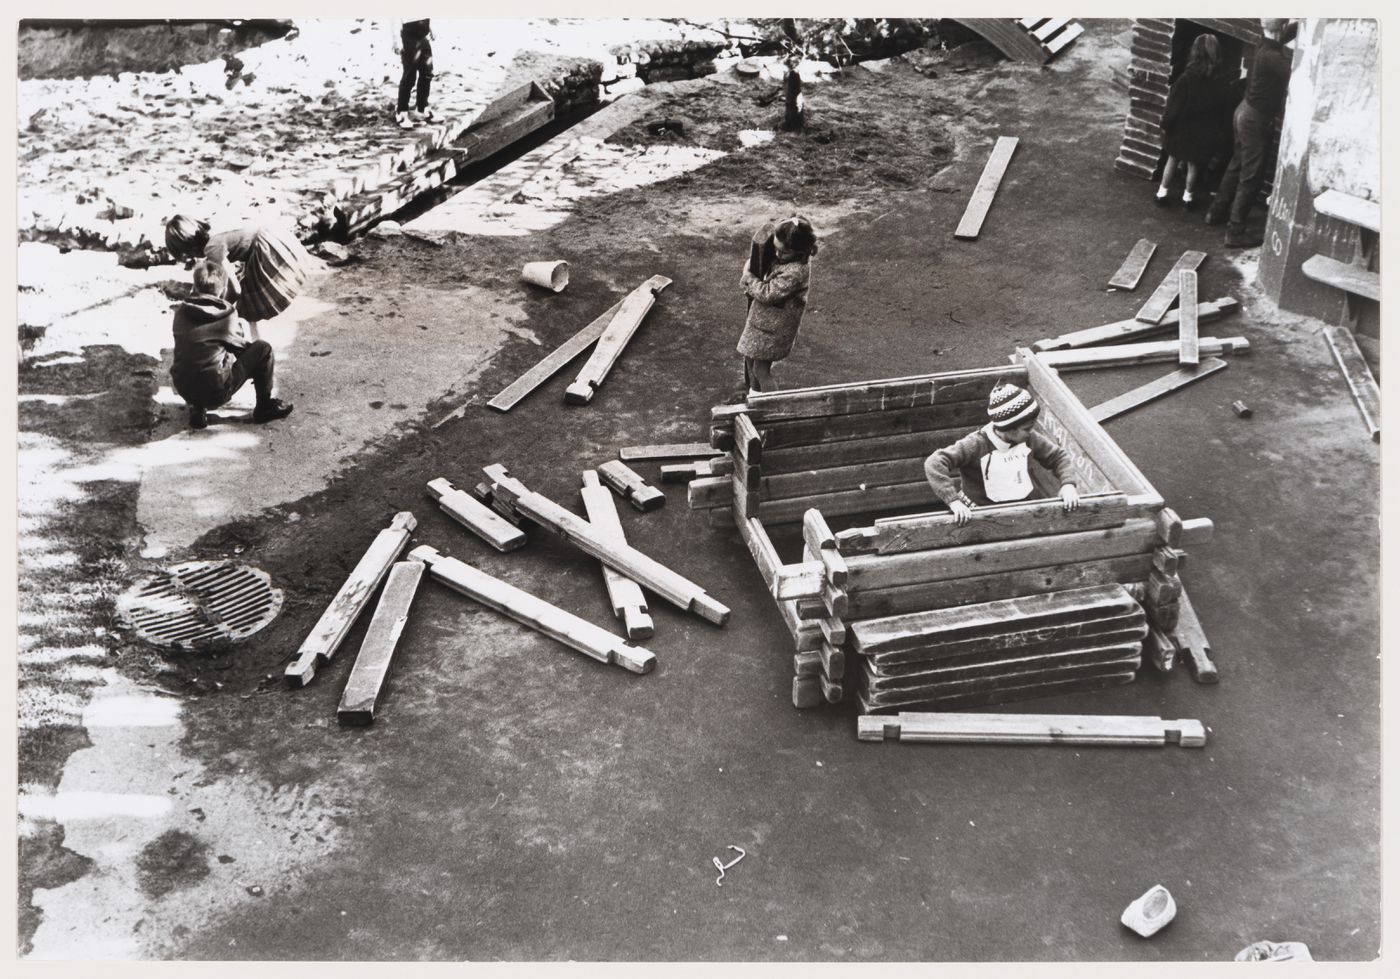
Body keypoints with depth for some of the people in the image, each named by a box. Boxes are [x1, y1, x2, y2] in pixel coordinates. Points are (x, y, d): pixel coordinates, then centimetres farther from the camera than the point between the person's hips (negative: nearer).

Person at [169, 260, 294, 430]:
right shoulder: (226, 313, -9)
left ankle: (197, 410, 23)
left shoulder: (181, 311, 2)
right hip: (216, 392, -5)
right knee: (263, 349, 6)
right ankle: (265, 406, 17)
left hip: (183, 389, 5)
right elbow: (241, 345, 6)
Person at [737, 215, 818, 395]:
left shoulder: (795, 272, -34)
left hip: (773, 327, -9)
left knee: (761, 370, 1)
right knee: (750, 358, 22)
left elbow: (767, 294, -28)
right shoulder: (786, 257, -7)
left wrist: (748, 276, -16)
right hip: (763, 318, 9)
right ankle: (754, 396, 42)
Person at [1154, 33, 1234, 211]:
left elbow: (1174, 105, -15)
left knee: (1173, 159, 18)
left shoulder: (1187, 78, -20)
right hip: (1205, 132, 1)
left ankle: (1163, 193, 24)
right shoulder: (1221, 81, -11)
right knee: (1194, 164, 16)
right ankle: (1188, 197, 28)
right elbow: (1227, 109, -4)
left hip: (1182, 128, -1)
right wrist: (1221, 133, 6)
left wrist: (1166, 124, -2)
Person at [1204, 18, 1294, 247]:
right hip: (1255, 118, -9)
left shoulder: (1264, 47, 1)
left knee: (1237, 166, 23)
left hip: (1246, 111, 9)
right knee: (1251, 177, -3)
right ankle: (1235, 232, 1)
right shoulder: (1272, 56, -27)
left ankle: (1217, 212, 38)